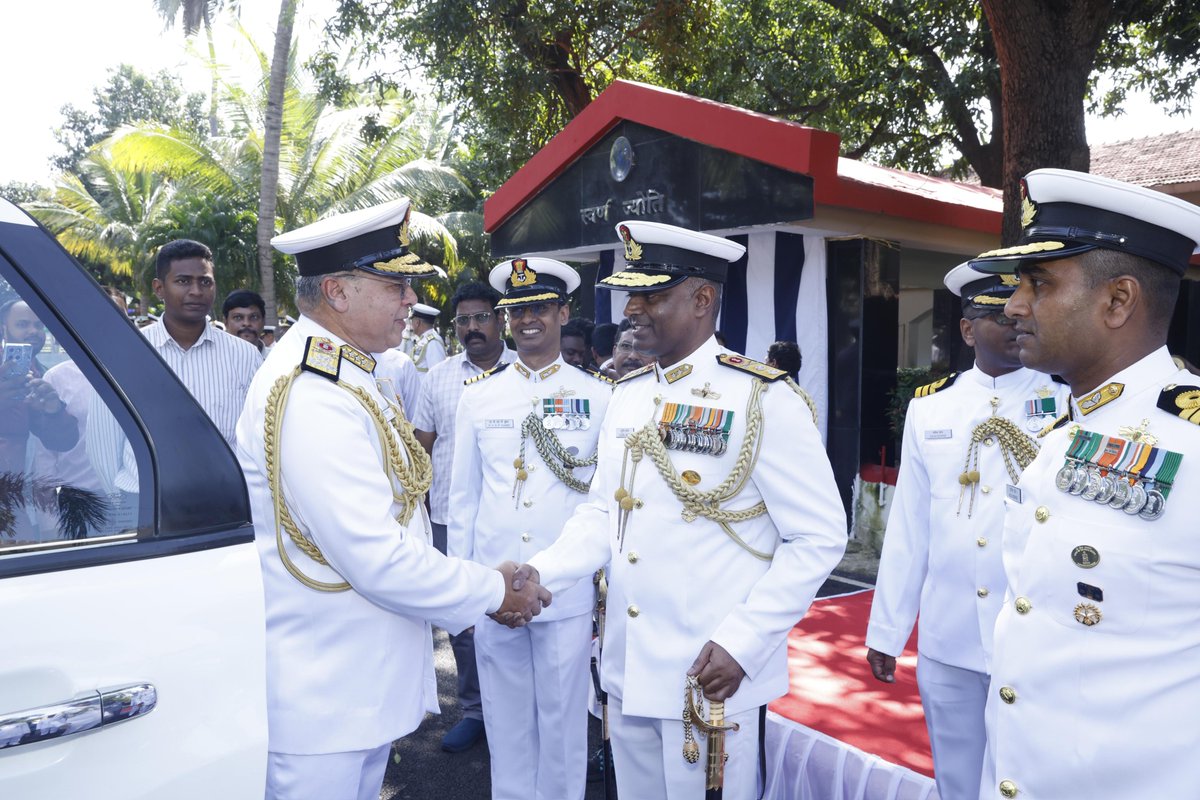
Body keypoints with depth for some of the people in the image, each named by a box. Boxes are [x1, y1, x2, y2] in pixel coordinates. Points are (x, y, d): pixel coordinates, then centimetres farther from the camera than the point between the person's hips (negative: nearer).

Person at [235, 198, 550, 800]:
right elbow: (379, 561, -27)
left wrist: (481, 585, 7)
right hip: (321, 704, -10)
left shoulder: (340, 377, 9)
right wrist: (493, 591, -13)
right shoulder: (313, 399, -25)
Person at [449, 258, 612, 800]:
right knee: (506, 719, 16)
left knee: (563, 718, 11)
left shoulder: (600, 395, -1)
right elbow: (463, 494, 7)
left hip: (569, 590, -2)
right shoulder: (478, 394, 4)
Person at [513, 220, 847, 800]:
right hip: (626, 671, 6)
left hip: (710, 677, -6)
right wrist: (544, 571, -6)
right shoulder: (626, 396, 7)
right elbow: (603, 512, 10)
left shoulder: (765, 399, -13)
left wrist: (742, 643, -18)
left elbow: (819, 538, -13)